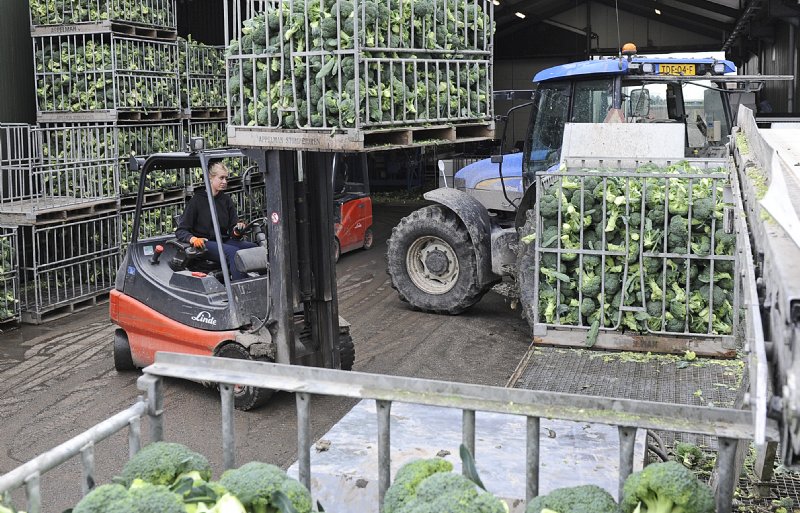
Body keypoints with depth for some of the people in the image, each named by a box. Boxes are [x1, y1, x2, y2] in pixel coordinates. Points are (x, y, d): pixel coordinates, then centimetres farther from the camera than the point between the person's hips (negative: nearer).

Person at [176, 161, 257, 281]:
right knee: (234, 252, -34)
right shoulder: (197, 200, 0)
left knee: (253, 247, -24)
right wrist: (193, 239, -23)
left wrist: (237, 231, -15)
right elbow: (180, 230, -1)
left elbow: (233, 229, 11)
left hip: (225, 241, 5)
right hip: (205, 244, -5)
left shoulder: (226, 200, 15)